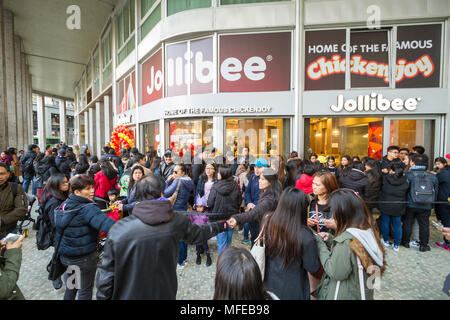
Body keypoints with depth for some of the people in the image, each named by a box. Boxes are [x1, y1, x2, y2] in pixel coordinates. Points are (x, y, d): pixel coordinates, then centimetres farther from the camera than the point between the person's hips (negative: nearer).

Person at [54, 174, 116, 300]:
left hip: (64, 255, 8)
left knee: (70, 286, 28)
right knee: (85, 289, 11)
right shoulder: (88, 209, -27)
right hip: (84, 258, -8)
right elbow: (106, 223, -43)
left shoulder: (64, 205, -1)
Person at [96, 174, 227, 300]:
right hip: (165, 294, 1)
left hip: (128, 296, 0)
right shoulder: (177, 221, -17)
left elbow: (106, 275, -15)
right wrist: (220, 226, 21)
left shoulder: (118, 230, -22)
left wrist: (102, 296, 5)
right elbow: (198, 234, 3)